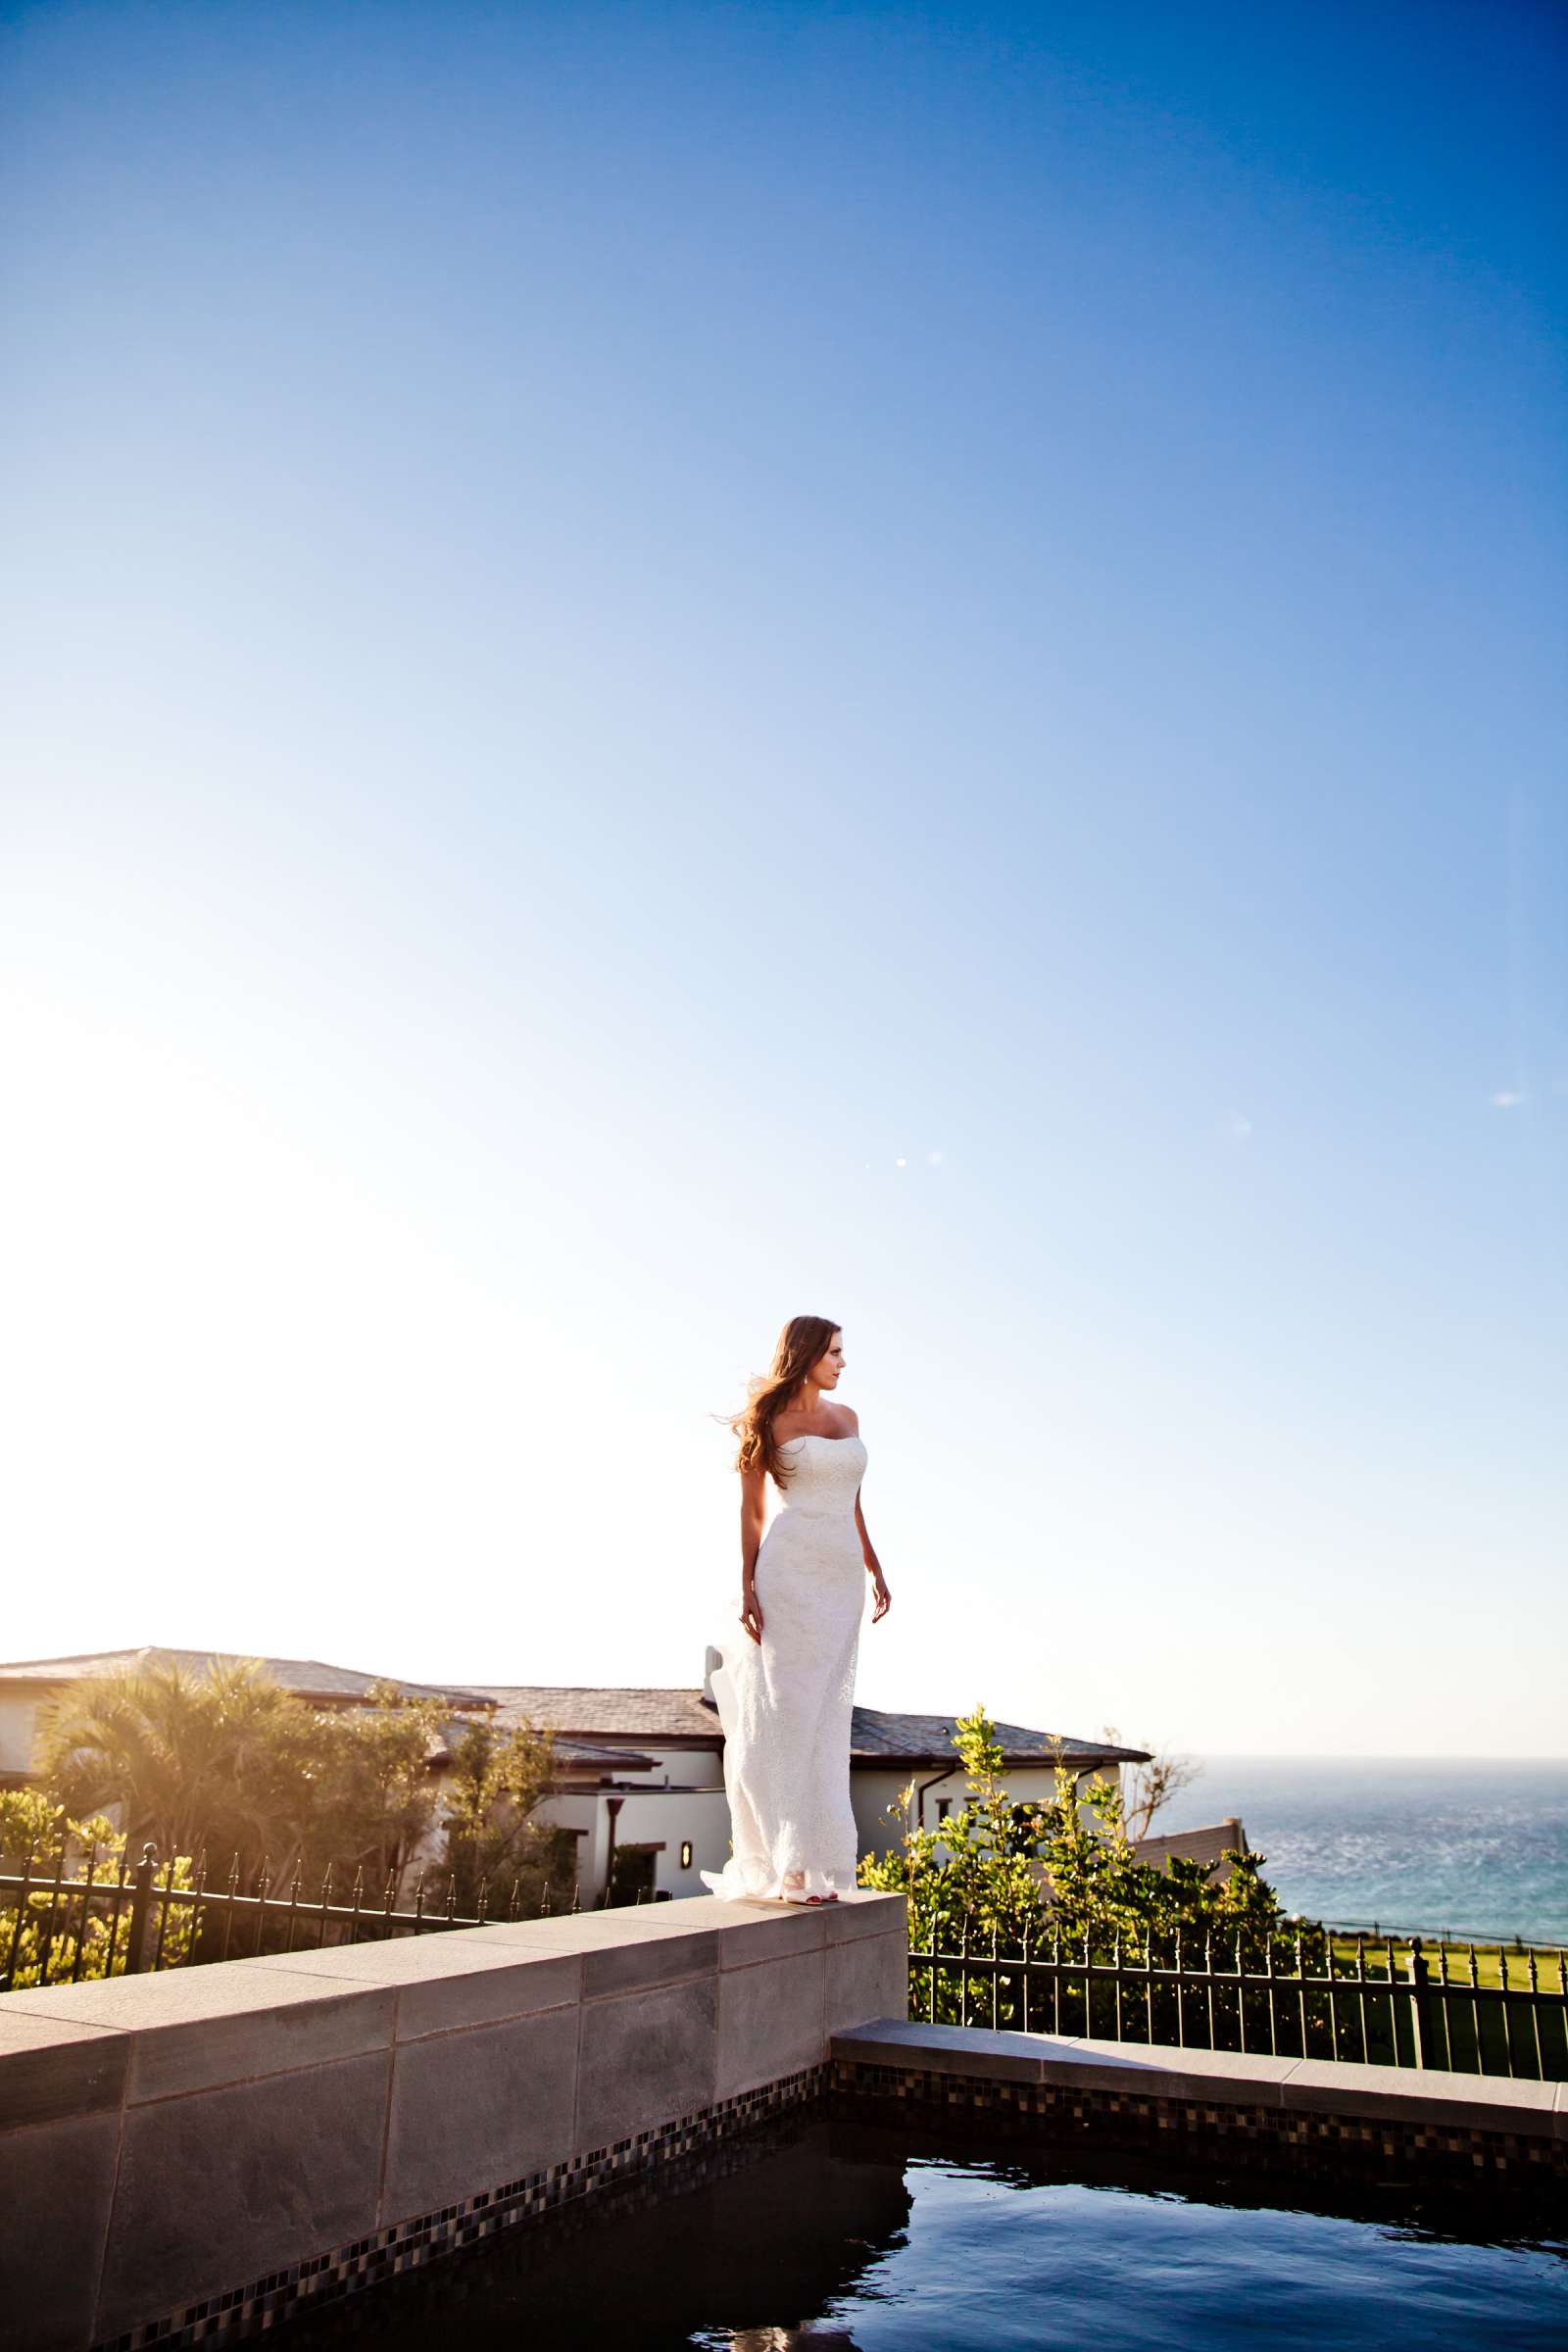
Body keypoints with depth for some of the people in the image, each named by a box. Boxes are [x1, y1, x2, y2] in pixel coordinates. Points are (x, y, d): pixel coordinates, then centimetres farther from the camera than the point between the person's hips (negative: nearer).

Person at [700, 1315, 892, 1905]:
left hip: (842, 1576, 6)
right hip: (790, 1570, -6)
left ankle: (814, 1862, 12)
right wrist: (748, 1586, -10)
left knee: (826, 1719, 6)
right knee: (785, 1711, -5)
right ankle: (786, 1863, -1)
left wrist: (875, 1568, 16)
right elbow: (751, 1508, -2)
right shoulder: (771, 1420, 0)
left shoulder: (847, 1417, 16)